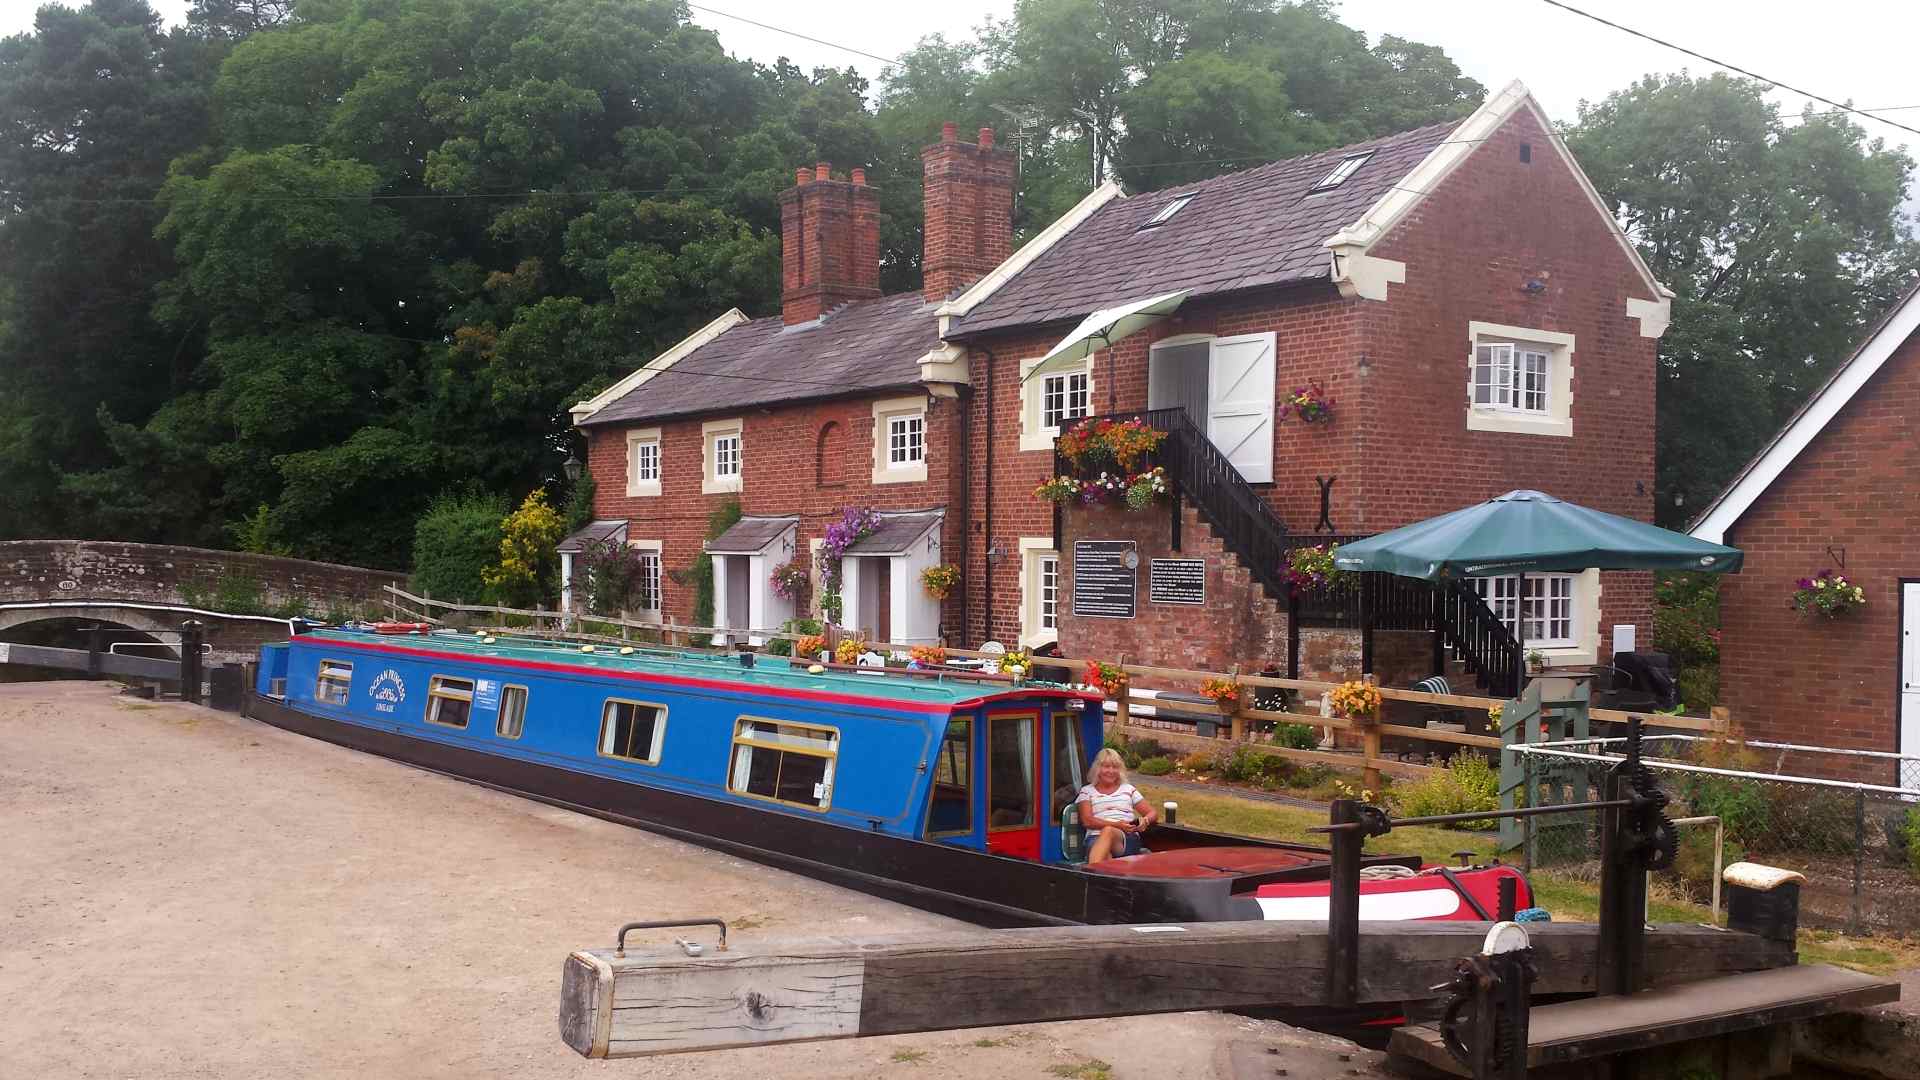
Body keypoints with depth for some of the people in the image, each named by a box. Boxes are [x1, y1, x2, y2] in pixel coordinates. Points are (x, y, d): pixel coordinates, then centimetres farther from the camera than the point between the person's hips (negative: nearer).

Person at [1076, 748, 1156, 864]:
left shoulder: (1128, 789, 26)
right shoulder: (1087, 791, 20)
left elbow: (1151, 813, 23)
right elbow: (1087, 820, 4)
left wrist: (1145, 820, -4)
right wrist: (1116, 824, -10)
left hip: (1128, 838, 0)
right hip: (1096, 839, 0)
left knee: (1108, 831, -40)